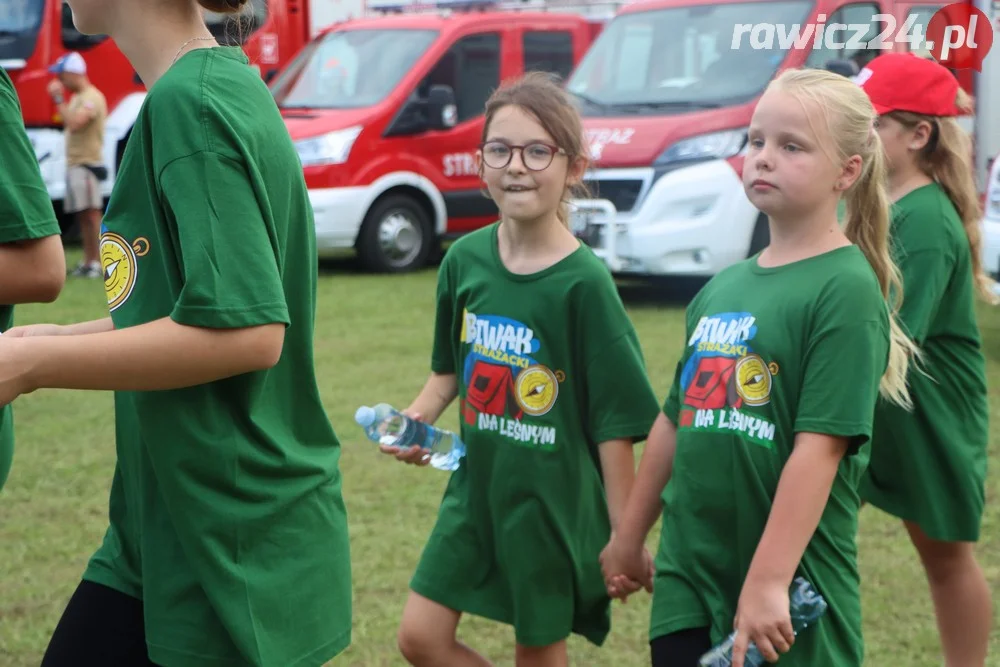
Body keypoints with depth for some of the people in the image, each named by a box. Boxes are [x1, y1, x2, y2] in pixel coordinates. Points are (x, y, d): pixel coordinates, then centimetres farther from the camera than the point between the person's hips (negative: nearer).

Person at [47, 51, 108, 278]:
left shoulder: (92, 97, -14)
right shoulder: (77, 98, 18)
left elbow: (74, 123, -27)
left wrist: (59, 99, -21)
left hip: (87, 164, -10)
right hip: (75, 163, 10)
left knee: (91, 213, -9)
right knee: (82, 215, 10)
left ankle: (97, 263, -8)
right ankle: (88, 262, 14)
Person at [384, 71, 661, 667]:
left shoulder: (583, 282, -17)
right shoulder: (465, 259, -2)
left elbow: (616, 422, -14)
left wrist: (623, 537, -15)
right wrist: (418, 417, -6)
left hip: (553, 501, -5)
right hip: (476, 485, 5)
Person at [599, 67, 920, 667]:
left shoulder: (847, 289, -12)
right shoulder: (723, 287, 9)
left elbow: (820, 447, -19)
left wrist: (769, 581, -23)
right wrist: (629, 536, 22)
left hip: (790, 592, -6)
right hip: (687, 581, 6)